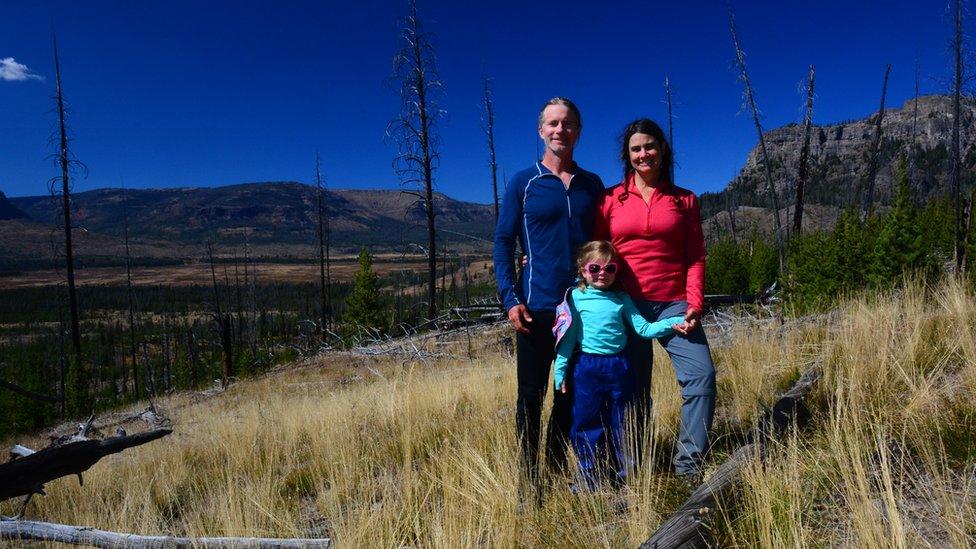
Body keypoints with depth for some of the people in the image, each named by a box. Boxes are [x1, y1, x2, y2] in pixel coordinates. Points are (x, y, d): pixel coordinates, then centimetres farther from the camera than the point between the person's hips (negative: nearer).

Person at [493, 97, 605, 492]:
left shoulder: (592, 185, 10)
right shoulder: (522, 183, 1)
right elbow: (503, 241, -2)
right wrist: (510, 298, -12)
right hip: (537, 308, -3)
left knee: (572, 392, 12)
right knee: (531, 394, 3)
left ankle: (558, 467, 28)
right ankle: (529, 478, 16)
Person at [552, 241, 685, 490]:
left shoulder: (622, 299, 6)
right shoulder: (576, 298, -3)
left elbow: (644, 329, 4)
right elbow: (568, 338, -2)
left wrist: (672, 322, -7)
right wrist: (560, 369, -5)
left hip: (619, 366, 3)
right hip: (587, 367, -3)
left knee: (619, 424, 13)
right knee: (587, 423, 2)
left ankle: (622, 477, 28)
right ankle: (588, 481, 17)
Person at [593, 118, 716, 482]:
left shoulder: (684, 200, 10)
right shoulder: (611, 199, 6)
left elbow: (695, 257, 5)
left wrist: (694, 303, -6)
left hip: (673, 304, 1)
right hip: (627, 307, -1)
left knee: (701, 374, -13)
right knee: (634, 389, 6)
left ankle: (689, 462, 4)